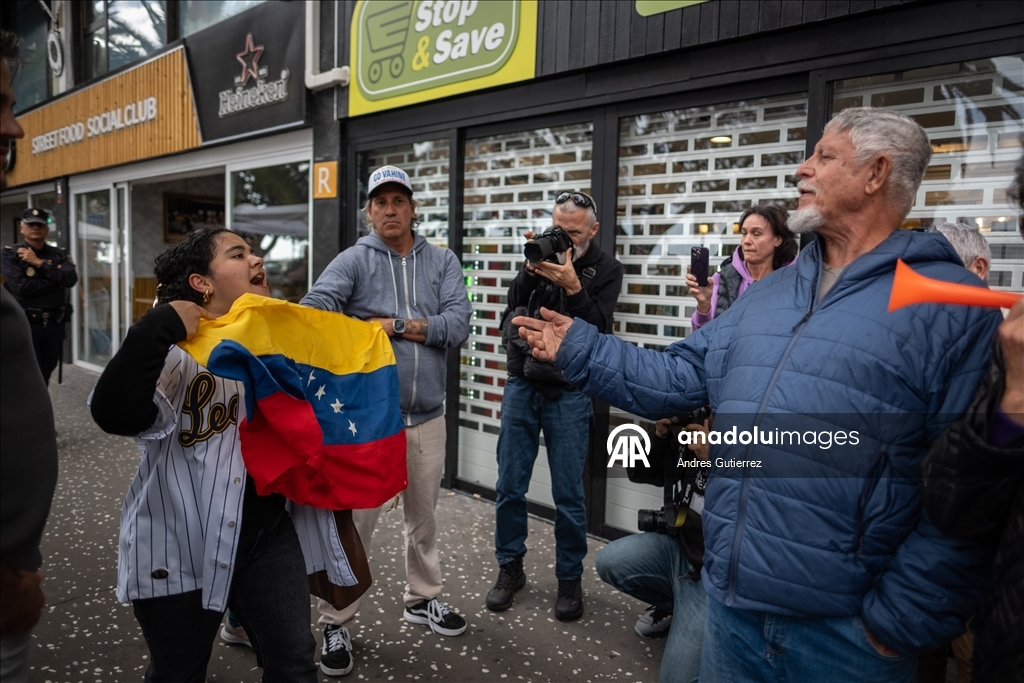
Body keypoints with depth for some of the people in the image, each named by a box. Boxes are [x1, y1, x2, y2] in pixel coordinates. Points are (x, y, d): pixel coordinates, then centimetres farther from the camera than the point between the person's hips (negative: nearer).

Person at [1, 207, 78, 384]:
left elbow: (71, 279, -11)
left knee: (45, 375, 15)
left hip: (54, 325, 4)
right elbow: (21, 287, -17)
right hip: (25, 325, -4)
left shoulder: (59, 254, 8)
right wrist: (56, 279, -11)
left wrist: (38, 263, -13)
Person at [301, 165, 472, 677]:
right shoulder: (353, 261, -1)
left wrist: (392, 324, -13)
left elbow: (458, 325, -9)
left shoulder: (442, 262, 5)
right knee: (354, 522, 2)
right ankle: (336, 624, 19)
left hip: (428, 416, 3)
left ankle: (423, 598, 39)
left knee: (423, 515, 18)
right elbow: (313, 308, -18)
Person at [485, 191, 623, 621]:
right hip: (522, 385, 3)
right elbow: (514, 308, -4)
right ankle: (510, 568, 25)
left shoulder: (605, 270, 1)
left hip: (569, 393, -2)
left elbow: (598, 327, -11)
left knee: (568, 494, 2)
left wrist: (572, 286, -22)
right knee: (509, 486, 7)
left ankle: (569, 578, 20)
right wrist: (530, 271, -19)